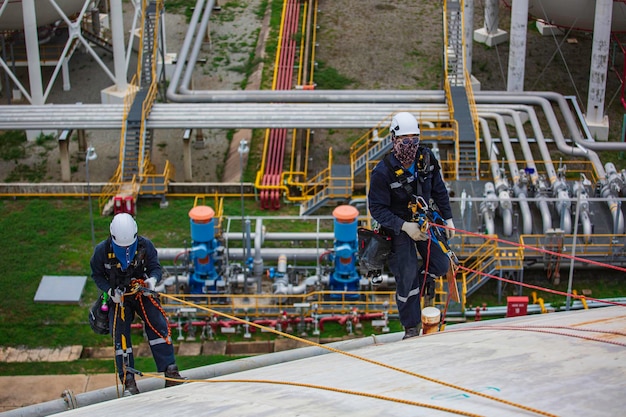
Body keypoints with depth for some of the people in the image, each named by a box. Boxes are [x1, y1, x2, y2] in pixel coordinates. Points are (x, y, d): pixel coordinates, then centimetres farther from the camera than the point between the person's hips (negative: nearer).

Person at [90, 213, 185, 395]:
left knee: (159, 327, -14)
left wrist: (153, 279, -30)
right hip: (118, 297, 0)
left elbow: (156, 267, -6)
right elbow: (97, 274, -2)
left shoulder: (145, 245, -14)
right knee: (121, 337, -6)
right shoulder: (102, 250, -15)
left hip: (142, 293, 0)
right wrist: (110, 291, -18)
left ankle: (170, 372, -9)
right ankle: (128, 382, 3)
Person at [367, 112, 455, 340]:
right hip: (397, 226, -5)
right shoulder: (382, 172, -24)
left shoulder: (427, 158, -9)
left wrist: (447, 218, 6)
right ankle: (412, 327, 15)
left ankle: (417, 289, 29)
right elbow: (377, 209, -19)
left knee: (441, 265, -3)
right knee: (407, 276, -4)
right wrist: (405, 226, -27)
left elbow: (438, 190, 7)